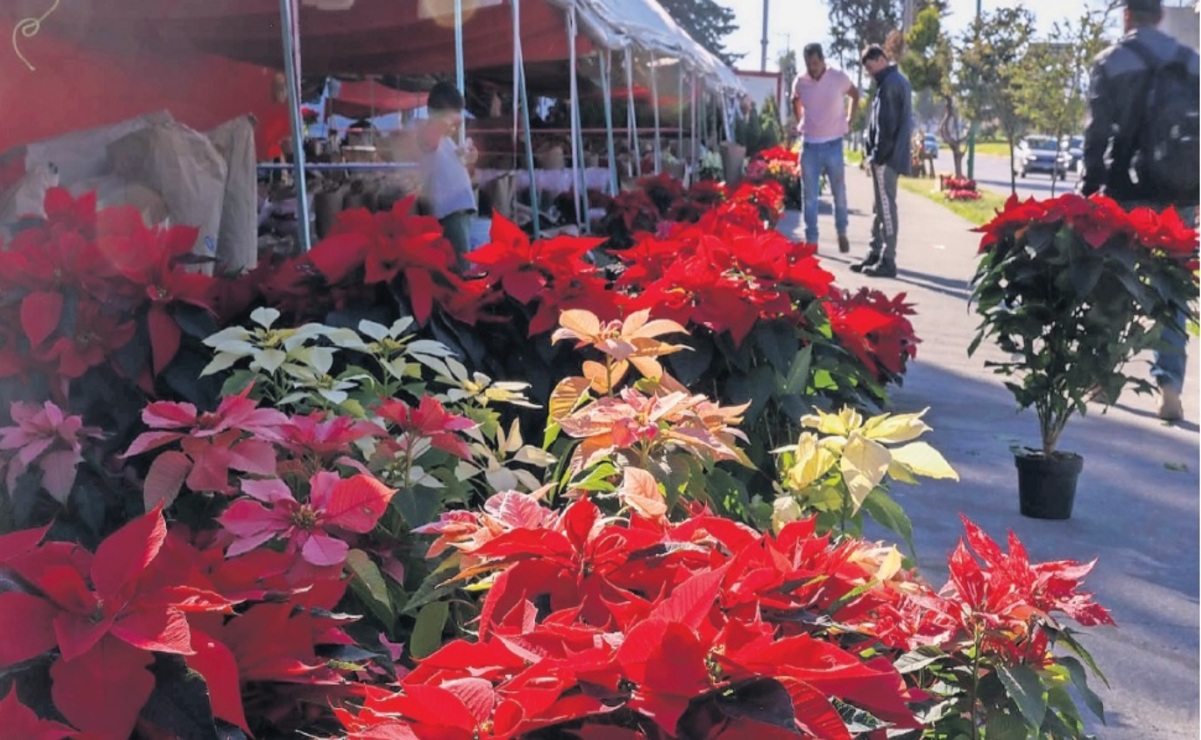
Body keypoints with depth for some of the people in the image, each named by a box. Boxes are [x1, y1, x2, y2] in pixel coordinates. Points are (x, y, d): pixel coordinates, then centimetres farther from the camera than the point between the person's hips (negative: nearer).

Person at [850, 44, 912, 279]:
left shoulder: (889, 83, -13)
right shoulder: (898, 80, 18)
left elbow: (886, 124, -19)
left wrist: (878, 155, -16)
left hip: (887, 156, -10)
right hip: (893, 154, 10)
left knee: (886, 206, -8)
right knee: (881, 206, 14)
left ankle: (888, 260, -7)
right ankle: (876, 253, 20)